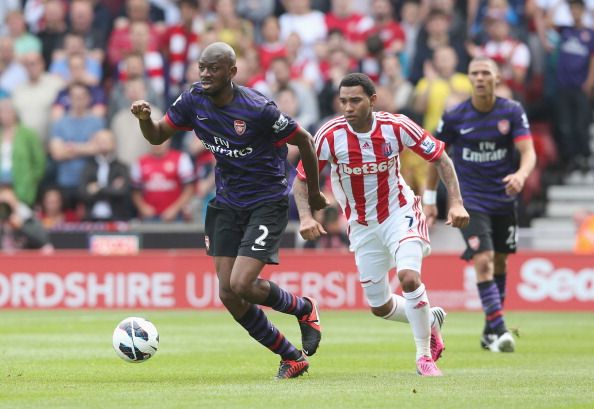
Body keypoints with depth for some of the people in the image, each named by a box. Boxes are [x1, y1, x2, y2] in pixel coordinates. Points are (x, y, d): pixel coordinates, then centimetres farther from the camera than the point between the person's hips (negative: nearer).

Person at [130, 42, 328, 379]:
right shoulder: (194, 101, -4)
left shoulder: (257, 109, -22)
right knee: (228, 294, 0)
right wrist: (145, 118, -17)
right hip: (227, 204, 7)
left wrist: (314, 193, 0)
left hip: (267, 203, -7)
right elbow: (157, 136, 7)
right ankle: (292, 357, 17)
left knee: (241, 285, -19)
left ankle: (304, 308, 13)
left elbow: (304, 141, -11)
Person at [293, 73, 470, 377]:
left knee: (409, 277, -27)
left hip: (399, 212, -2)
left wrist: (456, 203, -15)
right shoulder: (330, 135, -17)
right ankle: (430, 321, 39)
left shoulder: (397, 127, -18)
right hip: (362, 224, 3)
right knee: (379, 306, 8)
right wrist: (305, 216, -25)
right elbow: (301, 179, -8)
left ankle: (425, 356, -10)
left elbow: (440, 158, -6)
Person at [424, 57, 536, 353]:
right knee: (483, 261, -17)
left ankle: (490, 332, 26)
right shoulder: (454, 117, -8)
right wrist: (429, 199, 6)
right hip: (471, 200, -3)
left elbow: (528, 152, -13)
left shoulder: (512, 112, -5)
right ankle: (499, 331, -22)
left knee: (500, 263, 11)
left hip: (504, 199, 3)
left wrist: (521, 175, -35)